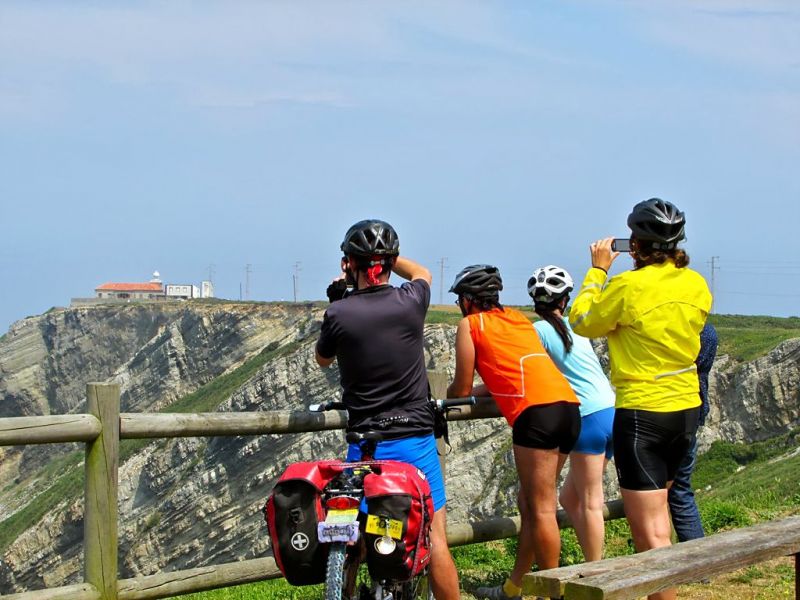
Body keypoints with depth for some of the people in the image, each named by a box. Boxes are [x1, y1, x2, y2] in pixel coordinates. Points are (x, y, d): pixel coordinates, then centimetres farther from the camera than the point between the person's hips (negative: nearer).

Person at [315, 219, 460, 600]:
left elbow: (322, 358, 14)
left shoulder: (339, 313, -9)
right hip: (417, 439, 0)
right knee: (434, 538, 4)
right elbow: (422, 272, 21)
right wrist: (386, 255, 30)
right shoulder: (410, 301, -6)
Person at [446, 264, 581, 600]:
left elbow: (461, 389, 13)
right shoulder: (519, 318, 29)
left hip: (538, 412, -7)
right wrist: (478, 390, 40)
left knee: (541, 509, -3)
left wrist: (448, 393, 33)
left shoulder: (470, 324, 10)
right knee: (530, 504, 15)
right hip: (569, 406, 7)